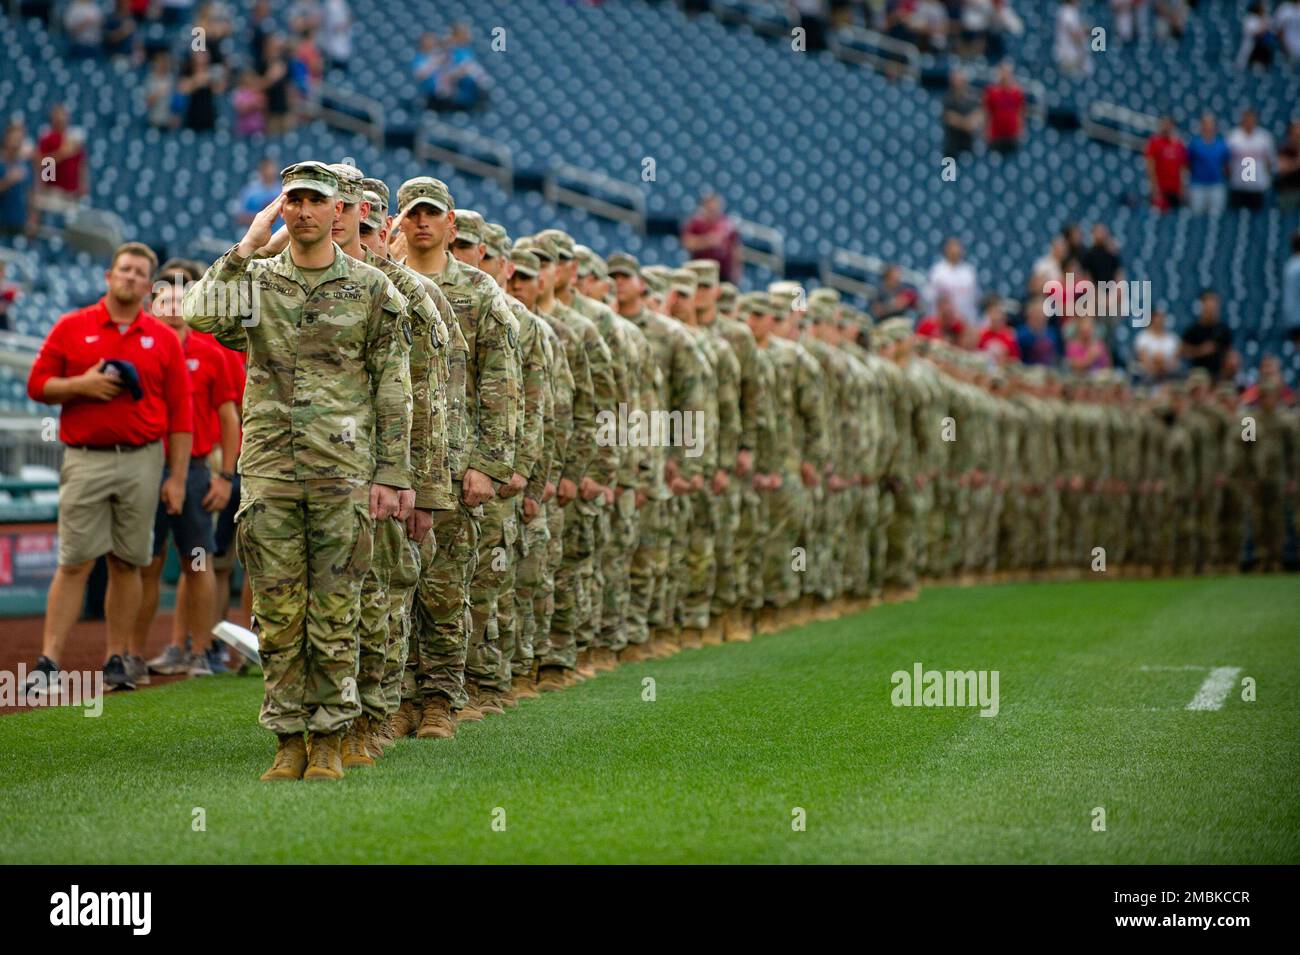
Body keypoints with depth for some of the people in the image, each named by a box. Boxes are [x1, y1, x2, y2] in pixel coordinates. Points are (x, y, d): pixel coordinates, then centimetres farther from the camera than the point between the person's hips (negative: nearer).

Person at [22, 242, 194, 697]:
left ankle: (116, 660, 13)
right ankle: (47, 663, -7)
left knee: (128, 563, 5)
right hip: (85, 460, -1)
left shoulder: (164, 339, 8)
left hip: (142, 462, 1)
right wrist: (81, 384, -12)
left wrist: (177, 478, 2)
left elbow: (180, 414, 7)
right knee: (74, 562, -6)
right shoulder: (71, 327, 6)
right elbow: (37, 384, 6)